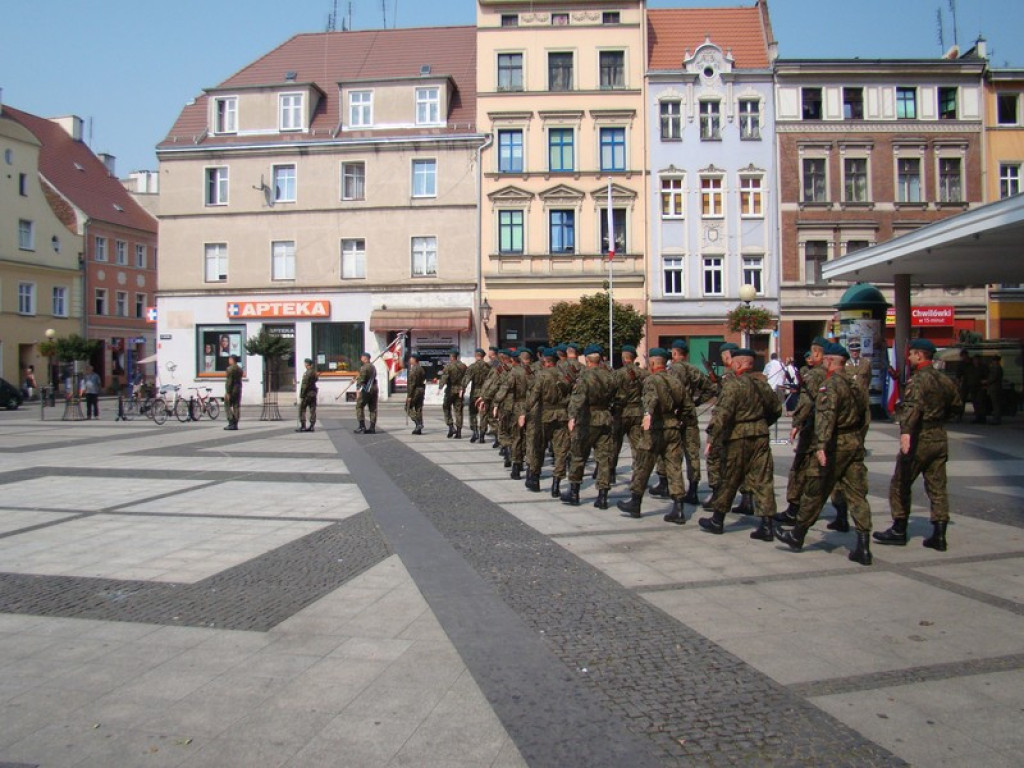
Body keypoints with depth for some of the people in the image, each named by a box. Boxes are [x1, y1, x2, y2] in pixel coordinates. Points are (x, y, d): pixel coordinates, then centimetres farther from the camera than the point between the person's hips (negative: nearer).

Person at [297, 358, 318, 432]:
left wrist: (301, 396, -14)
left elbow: (304, 385, -16)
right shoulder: (315, 372, 9)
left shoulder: (307, 373, -15)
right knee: (312, 411, 6)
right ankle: (311, 426, 6)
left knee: (302, 410, 1)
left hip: (307, 393, -7)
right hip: (313, 393, 7)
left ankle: (303, 426, -3)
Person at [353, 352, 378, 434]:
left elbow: (361, 380, -17)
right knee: (373, 408, 7)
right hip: (374, 389, 8)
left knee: (359, 407, 0)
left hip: (365, 390, -8)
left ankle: (362, 426, -6)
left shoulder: (364, 368, -11)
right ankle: (372, 427, 8)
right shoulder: (373, 367, 16)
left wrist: (358, 390, -16)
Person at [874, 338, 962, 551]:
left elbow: (913, 406, -31)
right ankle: (939, 535, 8)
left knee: (900, 485, 4)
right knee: (937, 487, 10)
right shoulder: (944, 380, 11)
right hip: (940, 438, 8)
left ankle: (899, 531, 10)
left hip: (919, 438, -8)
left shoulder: (918, 379, -14)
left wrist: (906, 432, -43)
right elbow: (955, 404, 26)